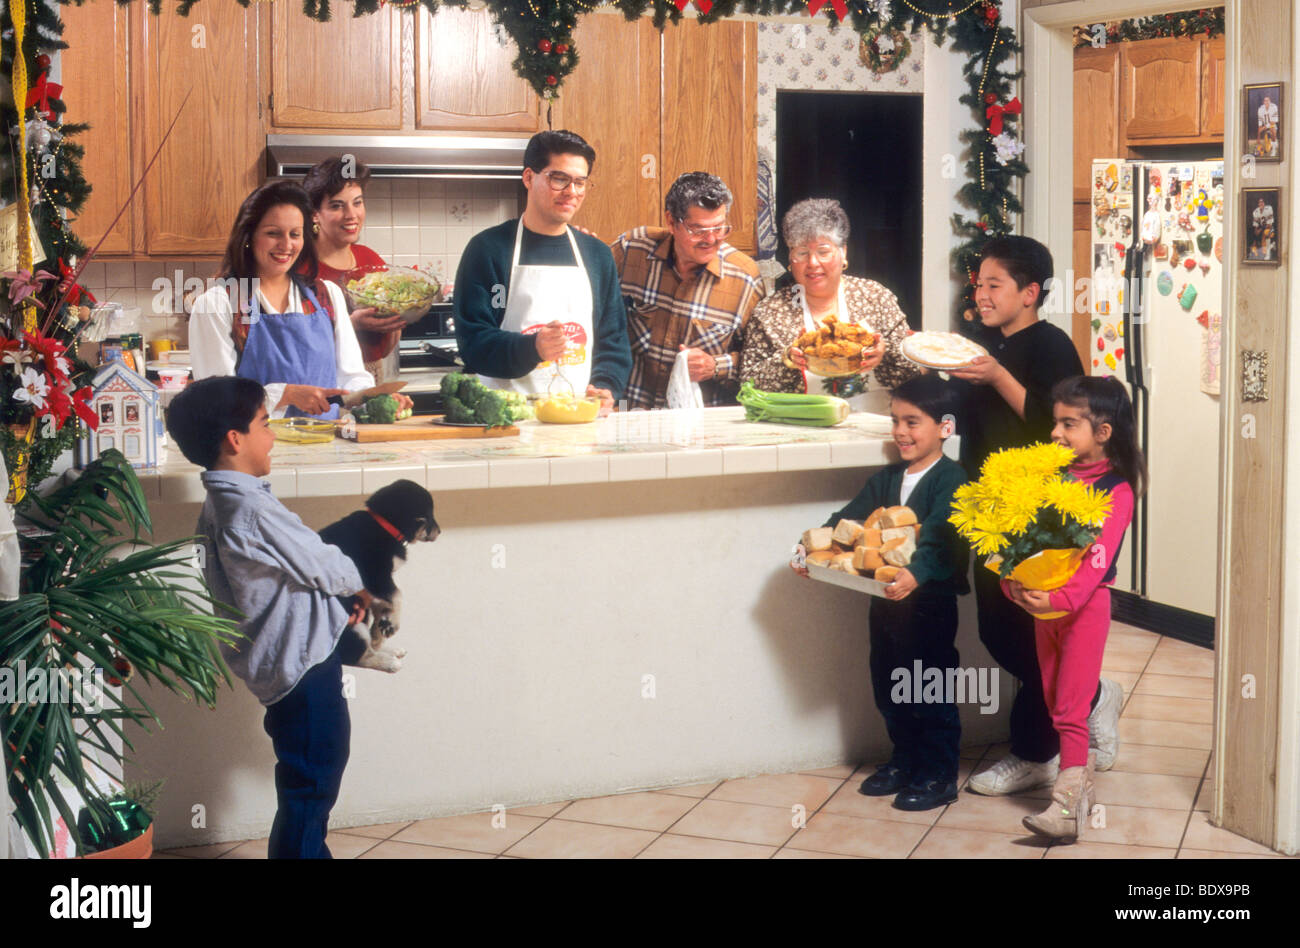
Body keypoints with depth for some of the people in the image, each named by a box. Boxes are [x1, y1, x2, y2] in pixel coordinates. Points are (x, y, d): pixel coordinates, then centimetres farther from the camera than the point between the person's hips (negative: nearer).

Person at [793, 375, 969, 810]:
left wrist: (916, 573, -43)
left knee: (931, 692, 3)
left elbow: (941, 535, -27)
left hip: (930, 600, -8)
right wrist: (810, 549, -7)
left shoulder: (950, 479, -13)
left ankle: (939, 775, 16)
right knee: (888, 688, 17)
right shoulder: (885, 480, 12)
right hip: (885, 601, 8)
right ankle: (905, 761, 34)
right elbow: (848, 520, 8)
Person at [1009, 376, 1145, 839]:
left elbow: (1097, 558, -21)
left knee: (1070, 706, -9)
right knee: (1055, 698, 15)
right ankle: (1083, 778, 29)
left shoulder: (1115, 490, -12)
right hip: (1042, 601, 7)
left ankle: (1069, 803, -8)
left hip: (1086, 601, -7)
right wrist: (1013, 582, -10)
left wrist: (1059, 598, -32)